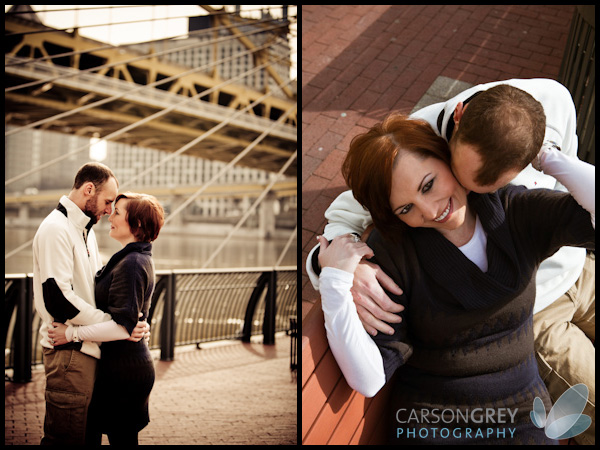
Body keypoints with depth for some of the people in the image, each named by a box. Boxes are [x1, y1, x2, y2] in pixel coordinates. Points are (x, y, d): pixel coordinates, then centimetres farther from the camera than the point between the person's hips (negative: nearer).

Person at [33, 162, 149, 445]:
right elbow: (59, 300, -21)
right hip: (69, 351, -10)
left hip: (87, 349, 10)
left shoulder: (86, 231, 18)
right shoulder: (56, 229, -14)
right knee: (66, 438, -2)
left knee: (88, 435, 16)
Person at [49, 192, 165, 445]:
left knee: (121, 437, 2)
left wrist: (71, 333, -18)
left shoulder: (131, 264, -19)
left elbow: (122, 326, -25)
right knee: (124, 436, 18)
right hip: (132, 363, 10)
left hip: (123, 369, -10)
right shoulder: (140, 259, 13)